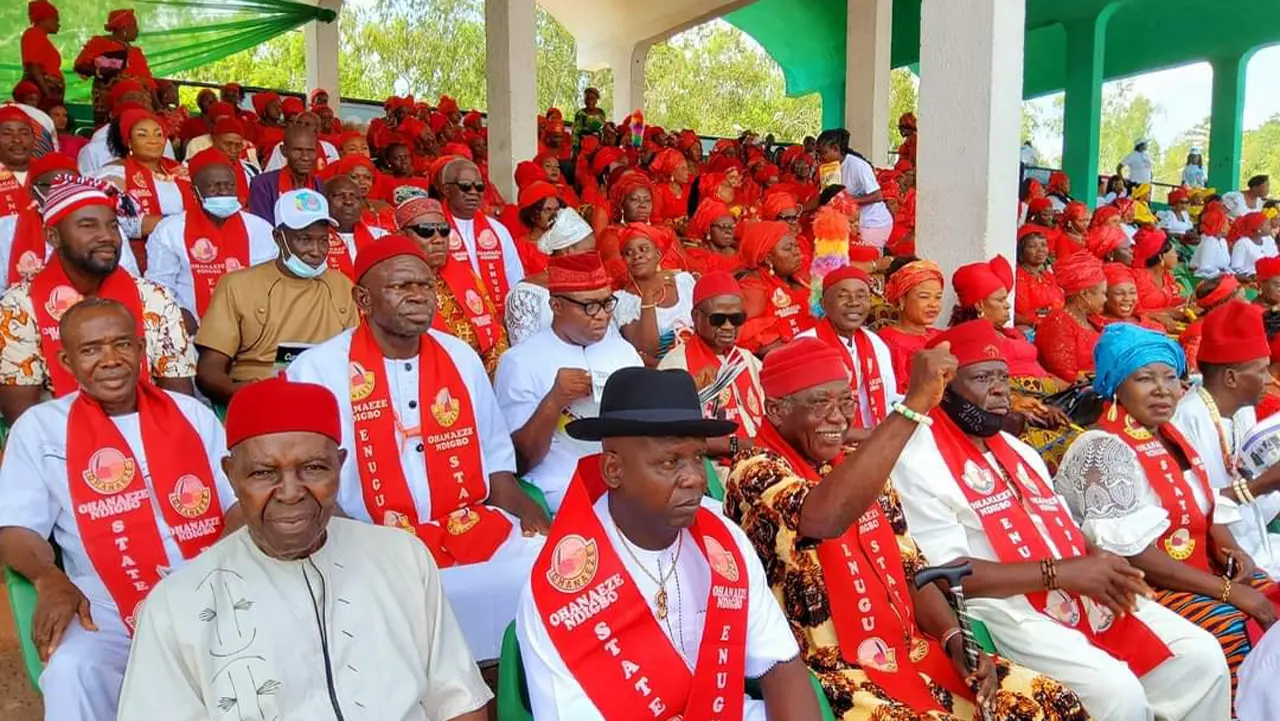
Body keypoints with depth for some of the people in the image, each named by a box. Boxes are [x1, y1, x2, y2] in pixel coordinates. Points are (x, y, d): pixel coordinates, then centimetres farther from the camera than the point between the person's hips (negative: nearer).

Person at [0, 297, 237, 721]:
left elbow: (239, 501, 11)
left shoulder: (193, 413, 14)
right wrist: (49, 579, -18)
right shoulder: (39, 428, 9)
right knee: (72, 671, -31)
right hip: (109, 606, -1)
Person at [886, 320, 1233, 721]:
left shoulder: (1019, 450, 18)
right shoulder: (919, 458, -12)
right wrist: (1059, 572, -20)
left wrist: (1099, 563, 0)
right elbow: (948, 573, -19)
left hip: (1084, 592, 9)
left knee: (1201, 656, 3)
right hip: (1004, 609, -9)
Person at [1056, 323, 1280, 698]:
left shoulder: (1171, 437, 10)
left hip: (1202, 574, 8)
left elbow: (1208, 510, 17)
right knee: (1240, 633, -24)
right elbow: (1131, 553, -21)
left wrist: (1229, 549, -5)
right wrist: (1224, 590, -19)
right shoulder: (1101, 450, -16)